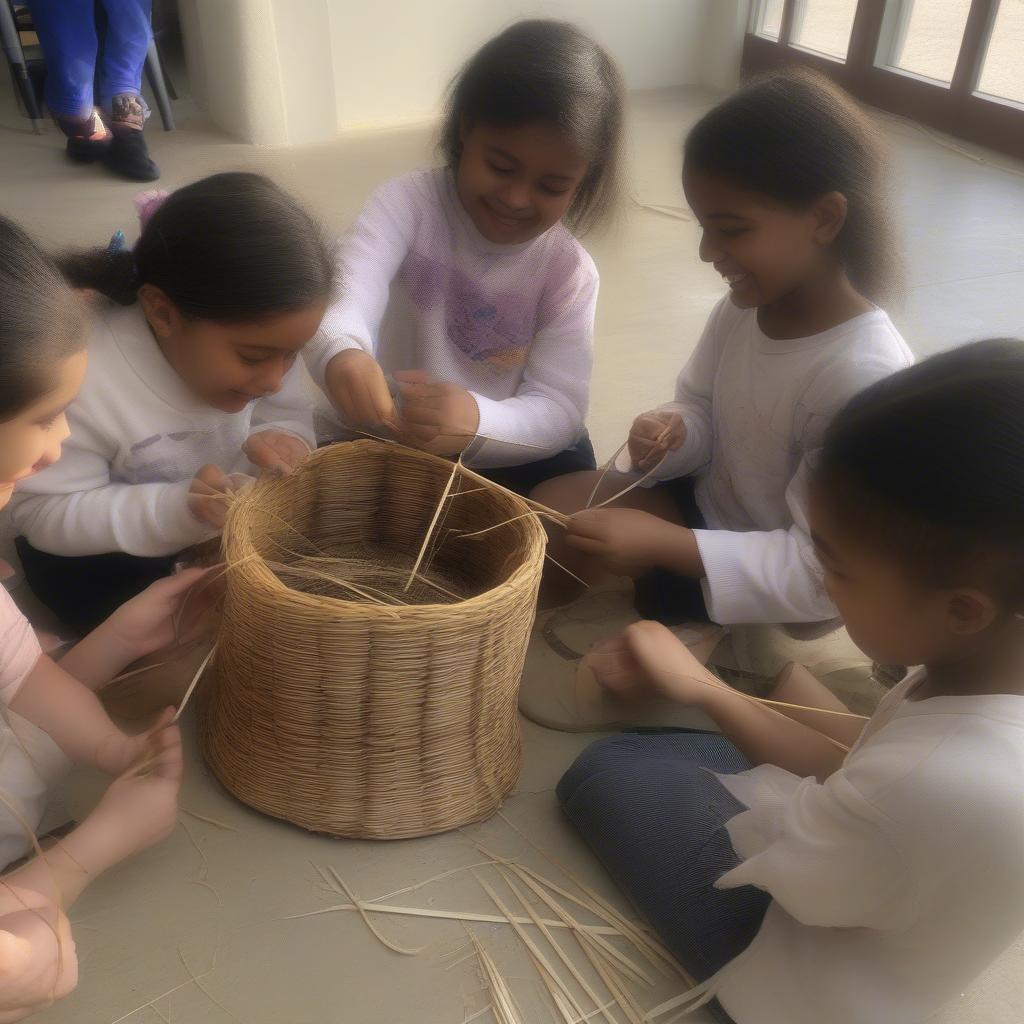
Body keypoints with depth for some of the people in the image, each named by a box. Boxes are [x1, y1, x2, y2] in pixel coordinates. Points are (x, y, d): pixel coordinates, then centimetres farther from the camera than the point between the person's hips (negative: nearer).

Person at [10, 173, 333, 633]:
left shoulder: (252, 334, -18)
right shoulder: (81, 381, -34)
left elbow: (289, 413, -5)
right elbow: (42, 513, -25)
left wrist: (282, 441, -30)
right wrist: (175, 509, -39)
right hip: (112, 556, -4)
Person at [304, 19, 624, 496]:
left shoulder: (570, 270, -8)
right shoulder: (407, 202, -13)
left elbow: (559, 407, -17)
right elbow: (341, 303, -29)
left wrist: (475, 422, -39)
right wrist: (341, 355, -55)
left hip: (507, 465, 2)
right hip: (380, 447, -1)